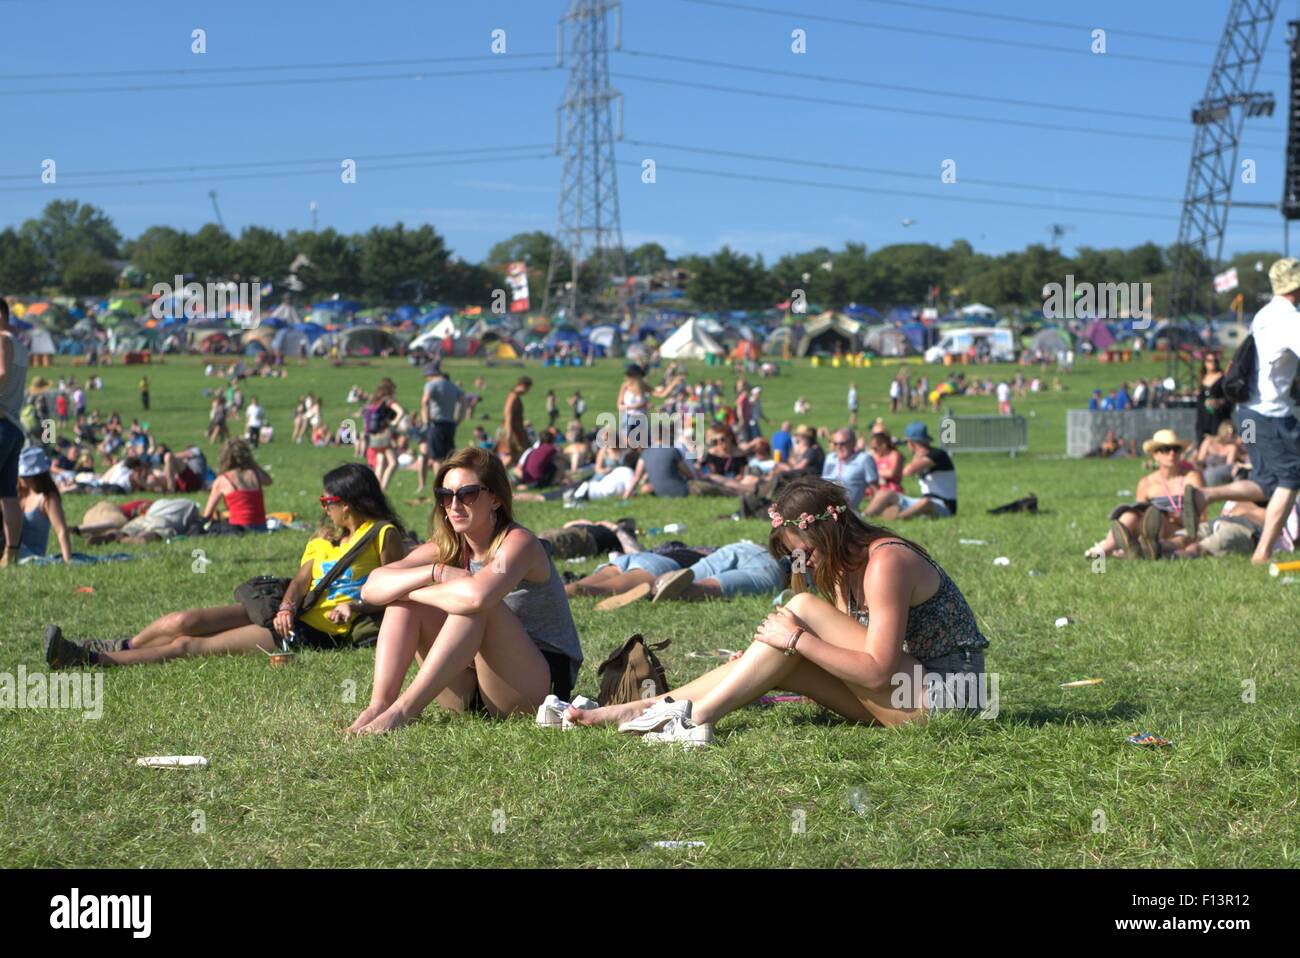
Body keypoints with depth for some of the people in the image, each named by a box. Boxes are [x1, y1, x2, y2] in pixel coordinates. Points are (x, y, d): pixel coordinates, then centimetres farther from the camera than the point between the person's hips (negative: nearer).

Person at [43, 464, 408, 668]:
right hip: (290, 617, 8)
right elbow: (302, 578, 8)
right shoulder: (326, 537, 21)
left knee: (190, 646, -14)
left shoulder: (384, 534, -2)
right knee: (185, 621, -8)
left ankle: (93, 659, -17)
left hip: (319, 633, -8)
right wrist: (287, 607, -13)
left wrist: (356, 607, -25)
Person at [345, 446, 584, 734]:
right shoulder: (447, 549, 5)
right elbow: (372, 587, -9)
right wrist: (436, 572, -24)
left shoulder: (519, 542, -15)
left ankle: (404, 708, -34)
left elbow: (477, 594, -38)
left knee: (475, 605, -31)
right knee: (401, 594, -6)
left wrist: (414, 590, -20)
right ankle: (380, 703, -22)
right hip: (471, 694, 7)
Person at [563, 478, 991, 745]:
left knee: (804, 608, -18)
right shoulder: (844, 567, 11)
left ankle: (694, 717, -19)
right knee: (778, 667, -4)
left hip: (943, 694, -9)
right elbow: (845, 650, 8)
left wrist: (797, 638, -19)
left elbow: (877, 671, -23)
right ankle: (636, 710, -5)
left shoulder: (886, 564, -18)